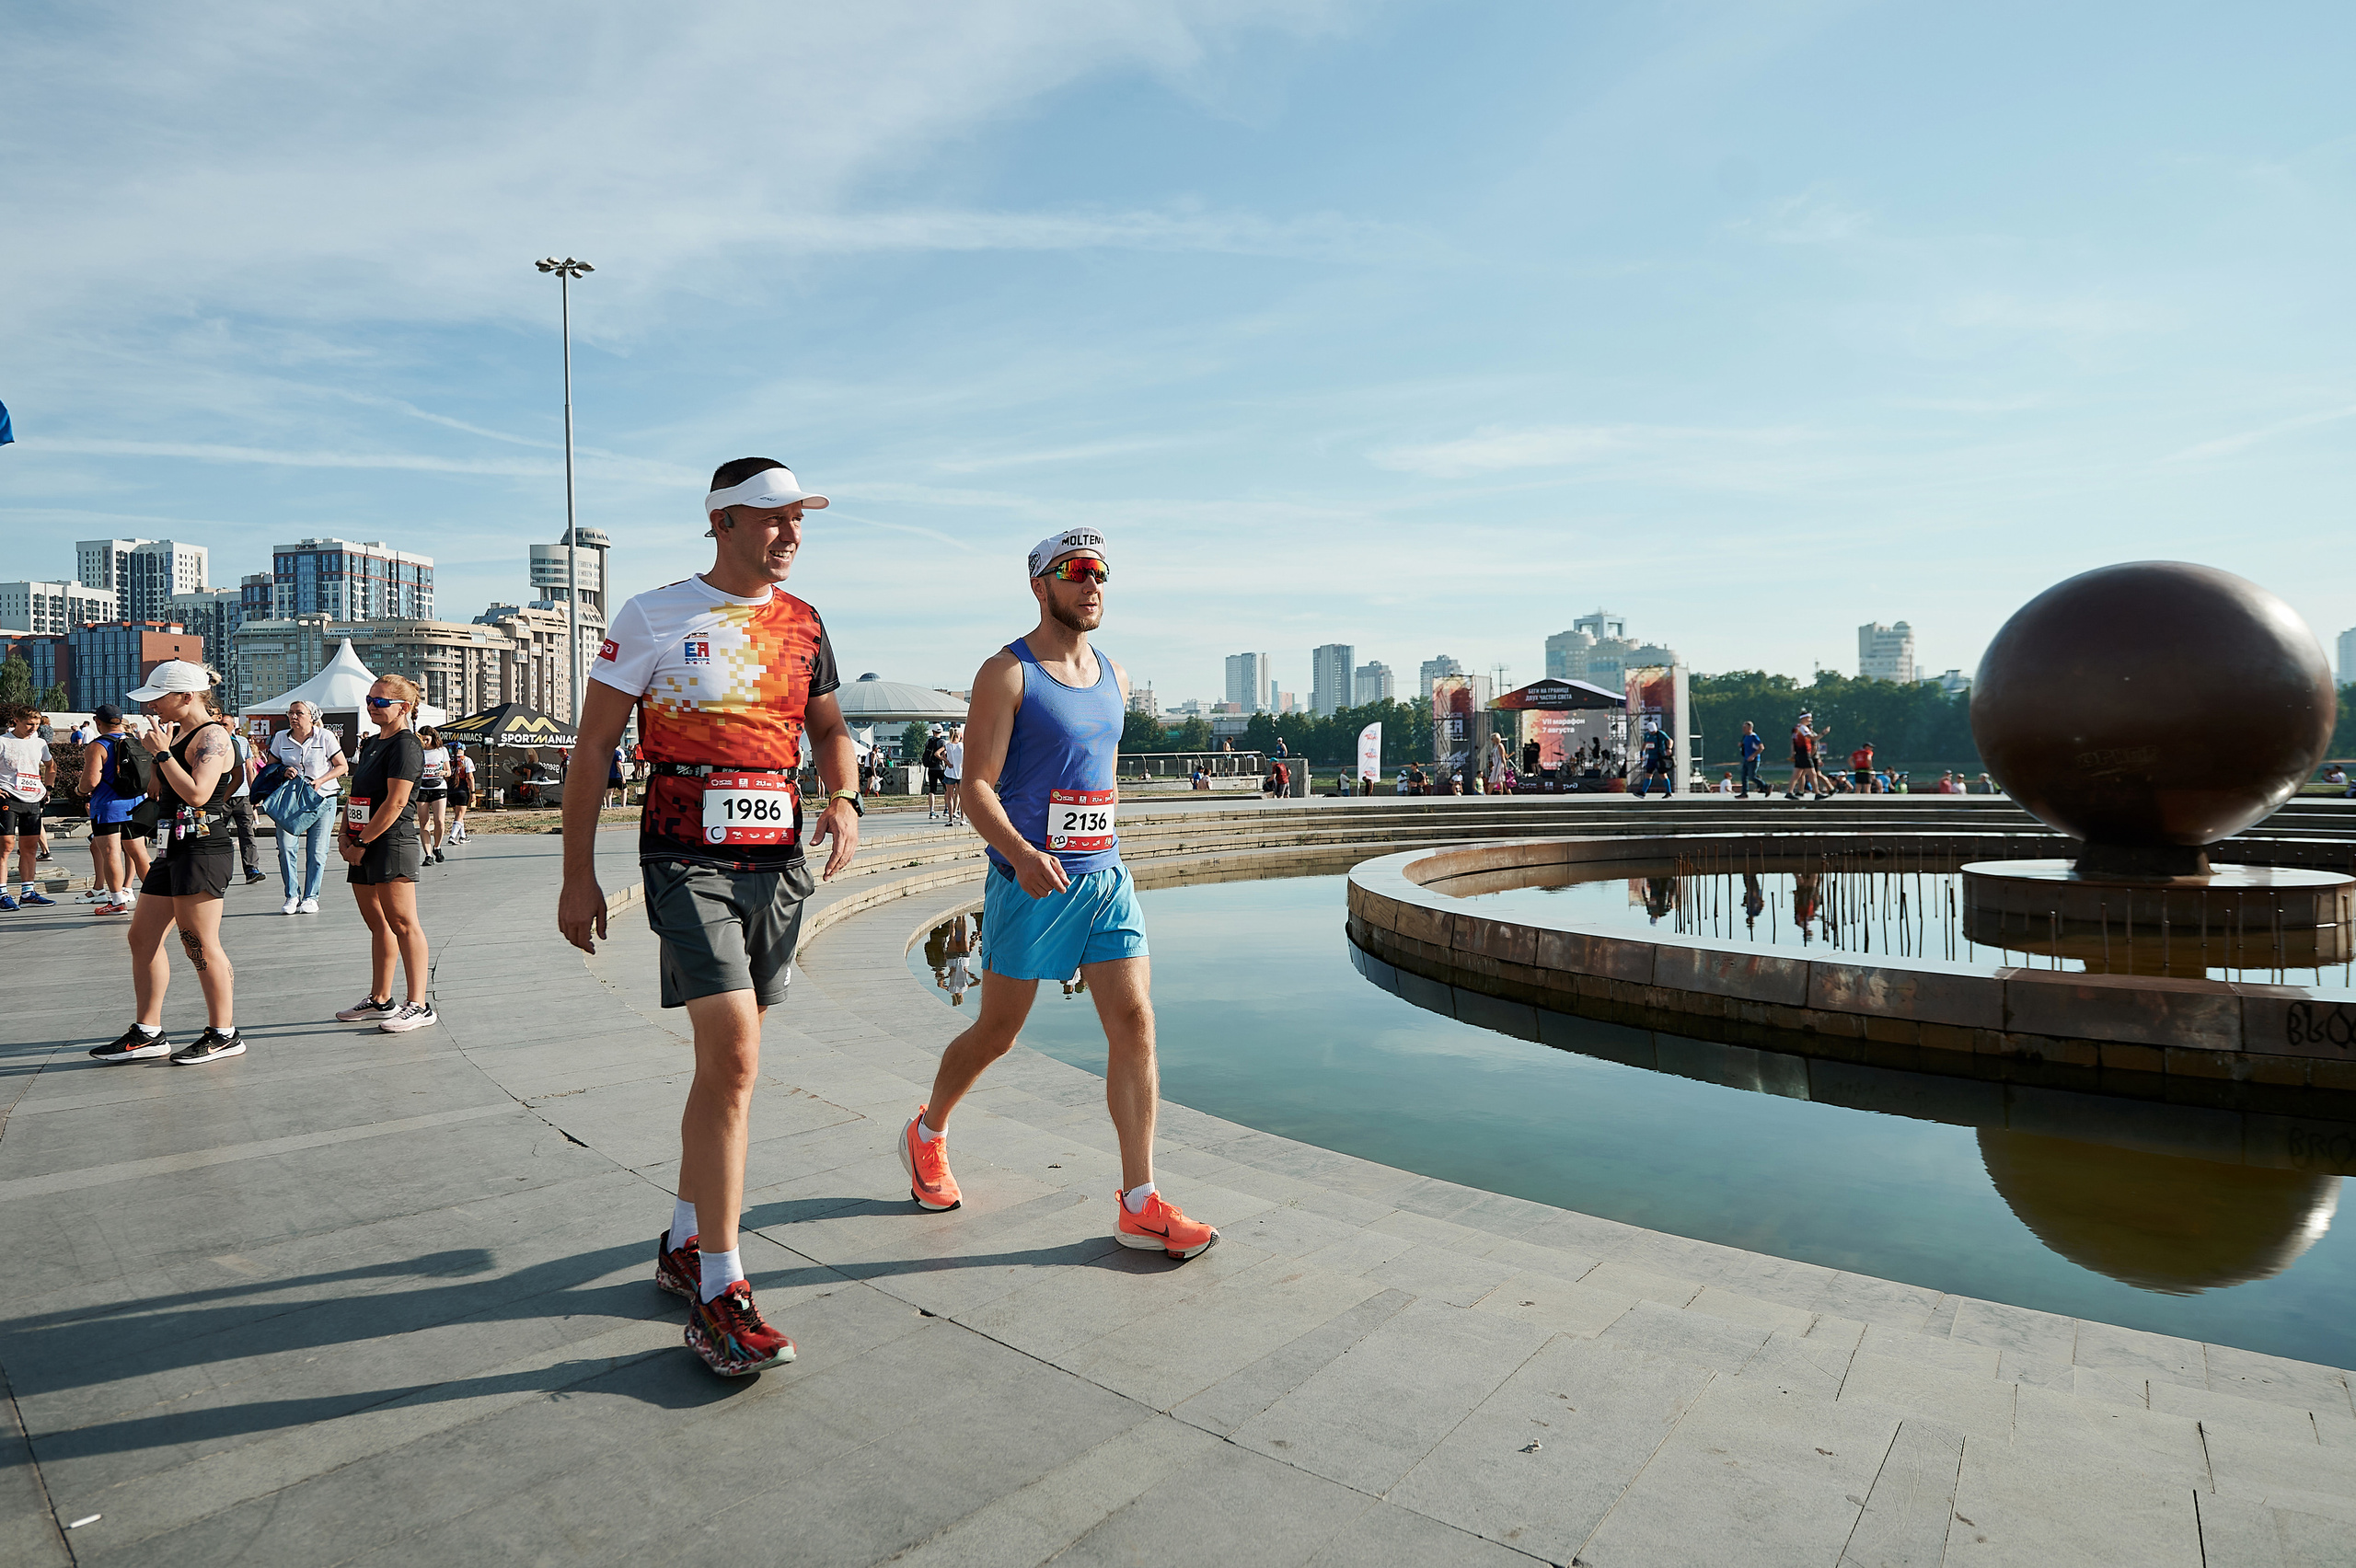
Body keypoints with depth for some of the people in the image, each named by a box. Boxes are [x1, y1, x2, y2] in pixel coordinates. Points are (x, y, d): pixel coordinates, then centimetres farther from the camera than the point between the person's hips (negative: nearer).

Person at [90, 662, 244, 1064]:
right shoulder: (178, 733, 18)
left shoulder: (212, 735, -12)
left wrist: (162, 752, -17)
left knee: (200, 944, -6)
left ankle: (224, 1034, 3)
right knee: (143, 937, 12)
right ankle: (147, 1034, 20)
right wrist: (155, 751, 12)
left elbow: (197, 793, -24)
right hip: (173, 850, 11)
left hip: (203, 848, -10)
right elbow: (158, 790, 24)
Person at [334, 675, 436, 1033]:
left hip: (392, 843, -9)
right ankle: (380, 1000, 22)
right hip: (363, 846, 9)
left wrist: (362, 843, -15)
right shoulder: (370, 744, 19)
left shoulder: (406, 745, -11)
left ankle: (417, 1006, -6)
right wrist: (345, 835, 9)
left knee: (402, 923, -9)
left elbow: (396, 801, -17)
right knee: (377, 924, 14)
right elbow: (355, 792, 22)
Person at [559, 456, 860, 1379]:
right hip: (688, 860, -5)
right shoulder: (654, 617, -2)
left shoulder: (802, 625, 12)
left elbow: (828, 725, 22)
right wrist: (578, 877, -3)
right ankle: (719, 1294, -3)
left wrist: (842, 799, 0)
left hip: (780, 861, 6)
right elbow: (593, 746, 0)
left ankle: (683, 1246, 30)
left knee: (726, 1061, 12)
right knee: (735, 1060, -15)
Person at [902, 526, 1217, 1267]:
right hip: (1028, 880, -5)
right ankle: (927, 1133, 38)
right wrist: (1023, 855, -28)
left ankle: (1139, 1205, 4)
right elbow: (977, 786, -13)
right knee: (997, 1032, 8)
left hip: (1105, 876, 6)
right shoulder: (1006, 673, -7)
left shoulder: (1114, 677, 13)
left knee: (1135, 1022, -4)